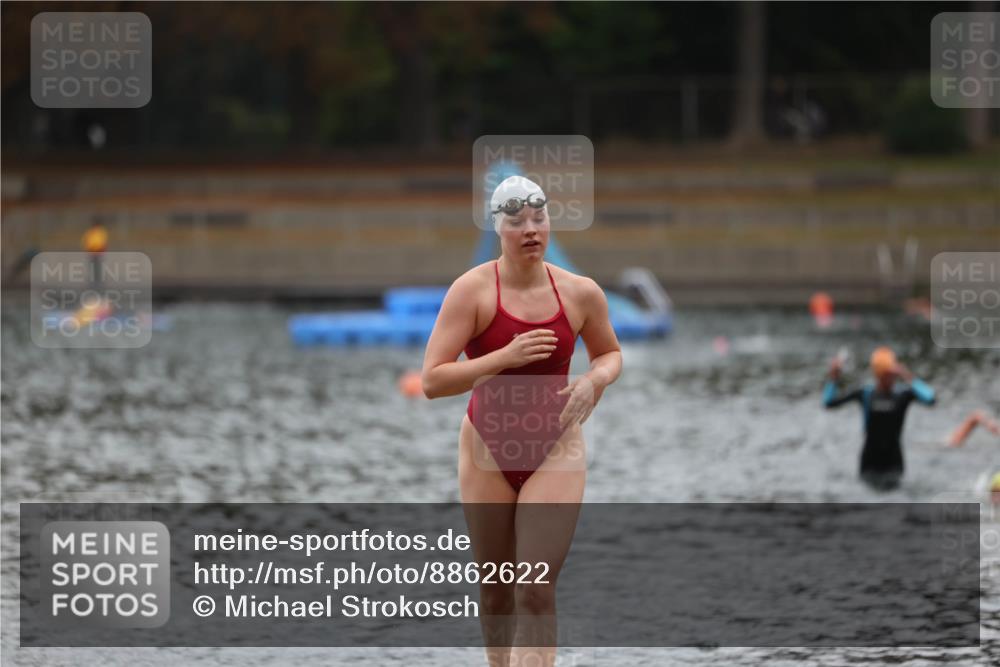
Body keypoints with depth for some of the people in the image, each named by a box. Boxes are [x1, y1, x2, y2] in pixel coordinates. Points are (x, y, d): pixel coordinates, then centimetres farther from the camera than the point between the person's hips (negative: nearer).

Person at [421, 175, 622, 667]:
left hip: (556, 450, 0)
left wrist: (596, 379, -7)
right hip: (488, 450, 0)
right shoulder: (473, 290, -11)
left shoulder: (580, 293, -3)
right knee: (496, 590, 10)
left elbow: (610, 352, 17)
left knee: (537, 590, -12)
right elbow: (432, 380, -17)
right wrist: (505, 357, -27)